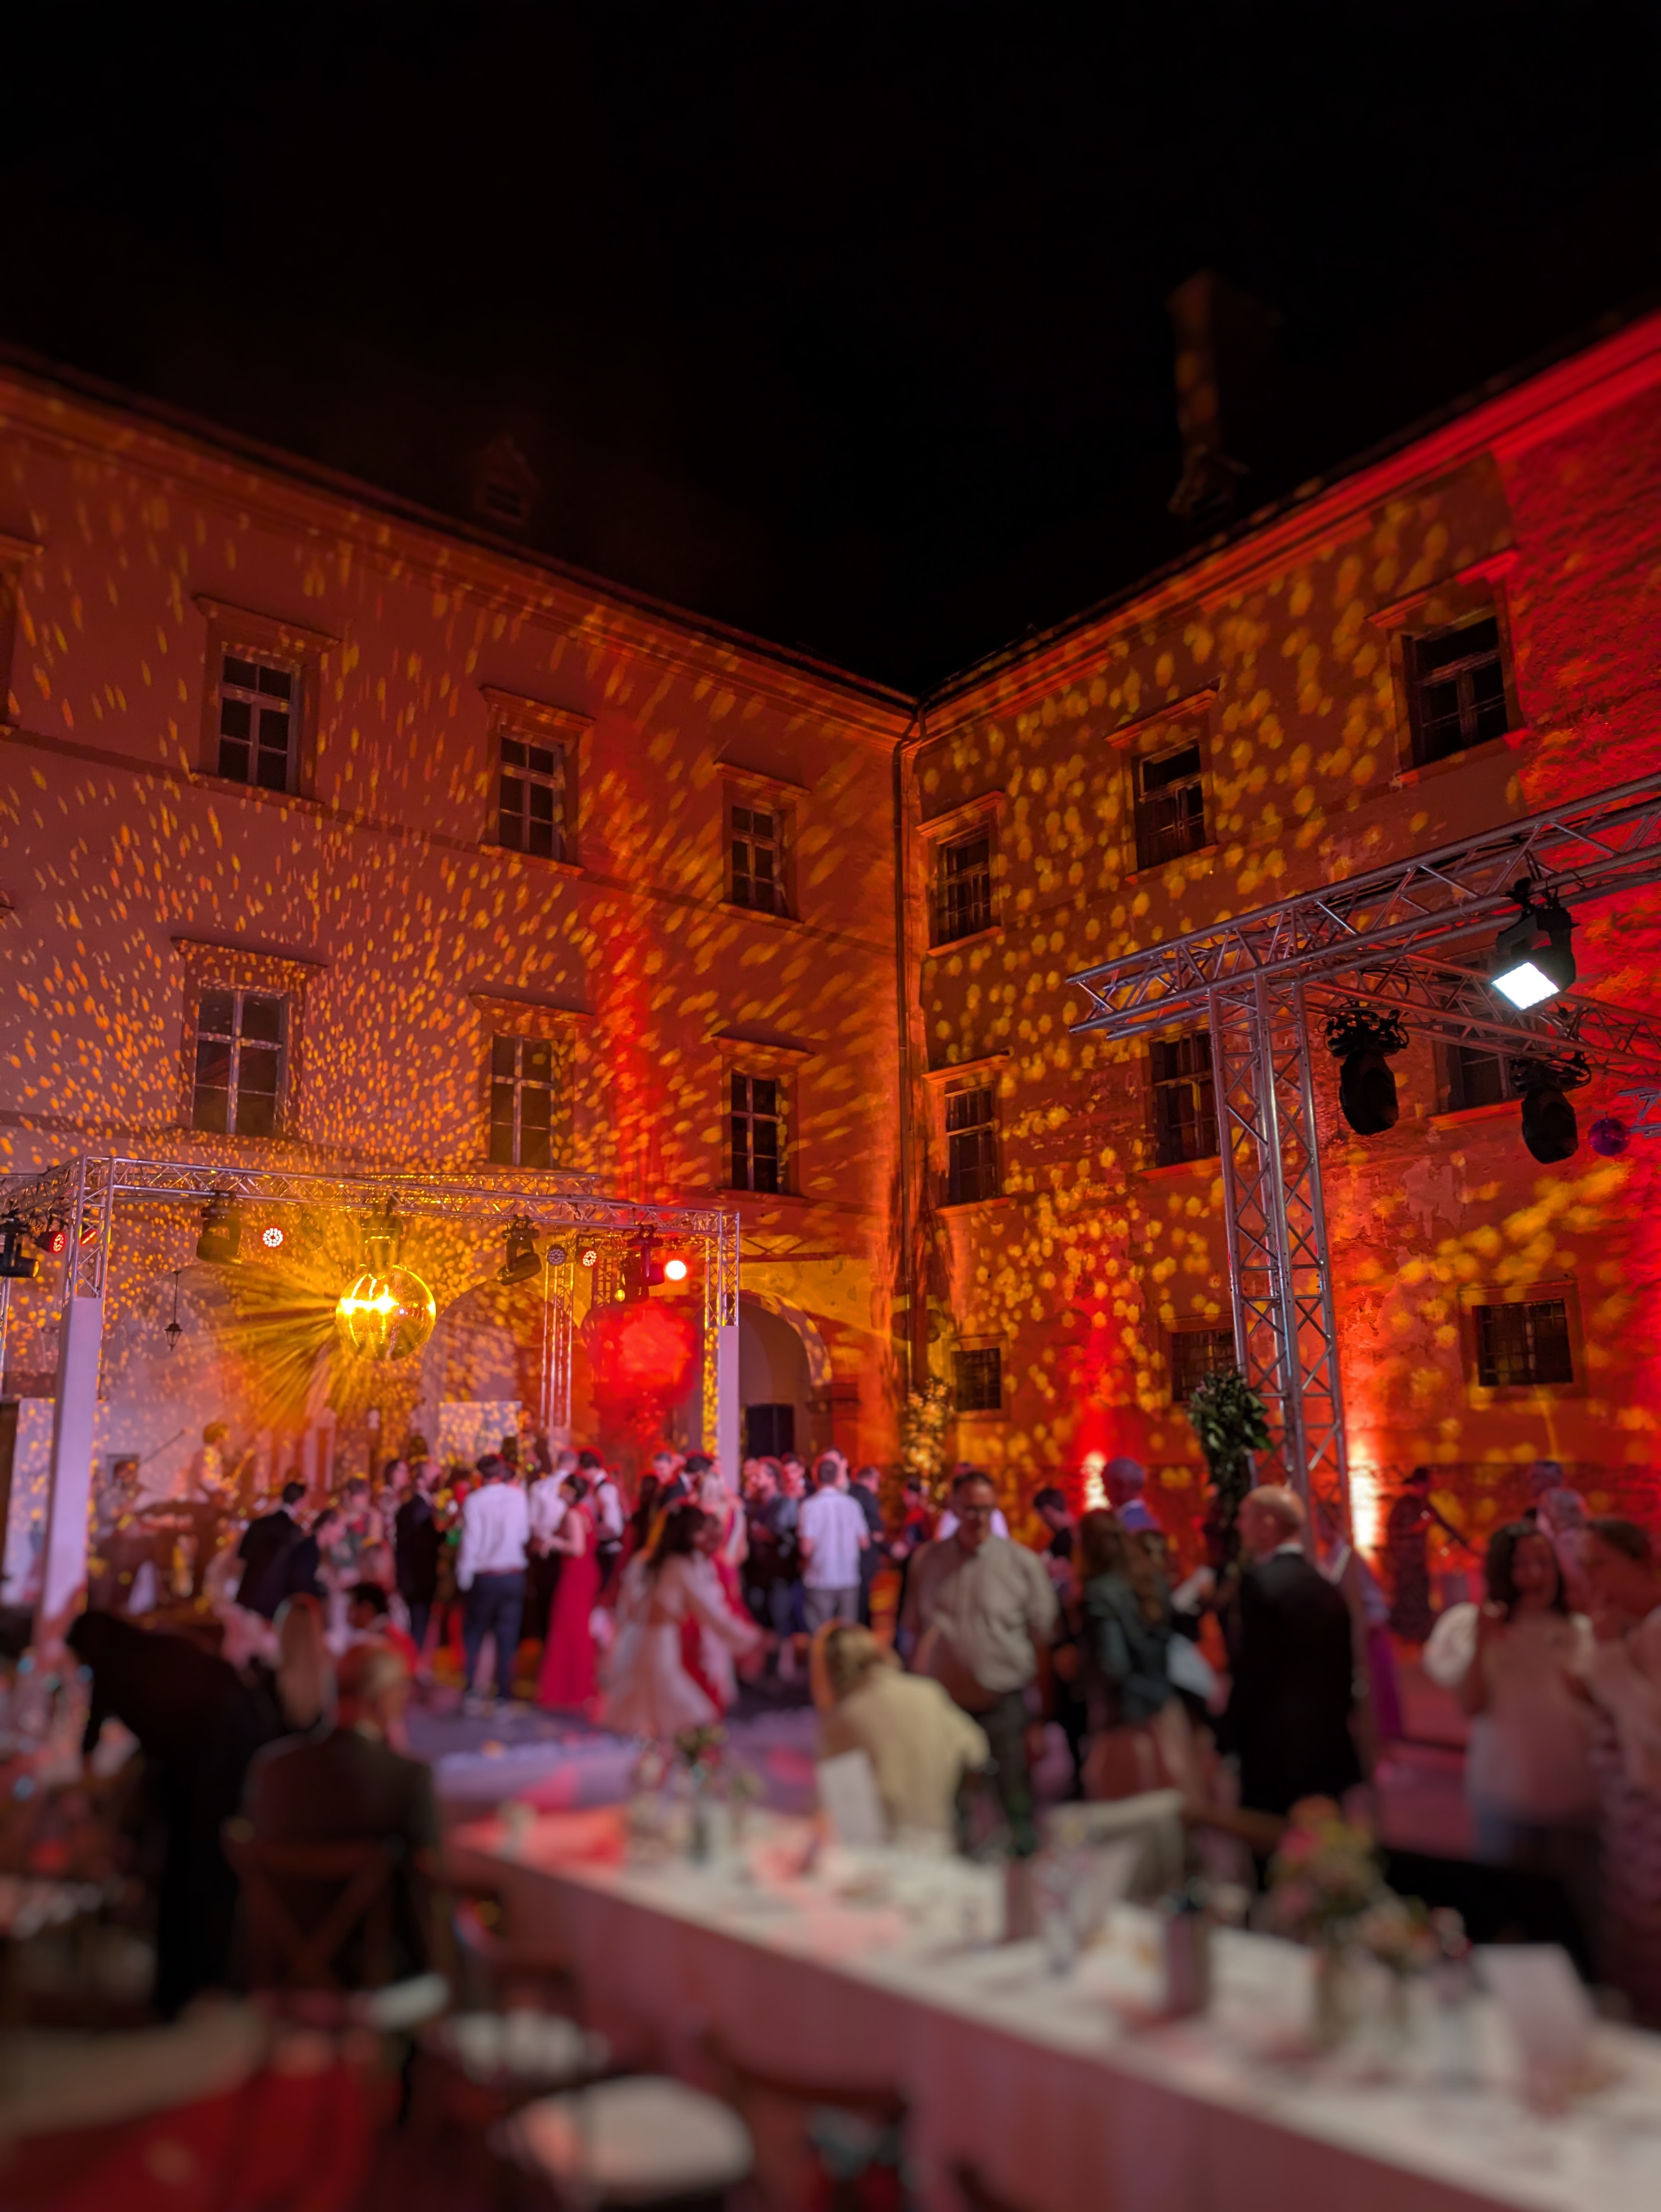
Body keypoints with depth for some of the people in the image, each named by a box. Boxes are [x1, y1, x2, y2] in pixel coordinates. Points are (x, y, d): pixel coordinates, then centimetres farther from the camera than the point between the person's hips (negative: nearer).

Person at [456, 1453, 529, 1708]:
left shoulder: (474, 1500, -11)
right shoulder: (518, 1496, -3)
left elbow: (470, 1542, -12)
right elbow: (525, 1535, 1)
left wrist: (464, 1579, -3)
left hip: (484, 1577, -2)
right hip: (514, 1575, 2)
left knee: (474, 1631, 17)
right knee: (508, 1636, 9)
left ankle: (472, 1684, 10)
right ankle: (504, 1692, 10)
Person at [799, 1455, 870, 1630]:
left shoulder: (810, 1505, -10)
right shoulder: (851, 1504, 0)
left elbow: (807, 1548, -15)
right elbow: (865, 1543, 5)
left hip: (820, 1581, -3)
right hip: (849, 1580, 3)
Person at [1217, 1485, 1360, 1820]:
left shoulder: (1261, 1581, -14)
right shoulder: (1326, 1585, 9)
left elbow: (1252, 1673, -16)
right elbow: (1345, 1670, 13)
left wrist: (1227, 1745, -8)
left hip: (1277, 1754, -7)